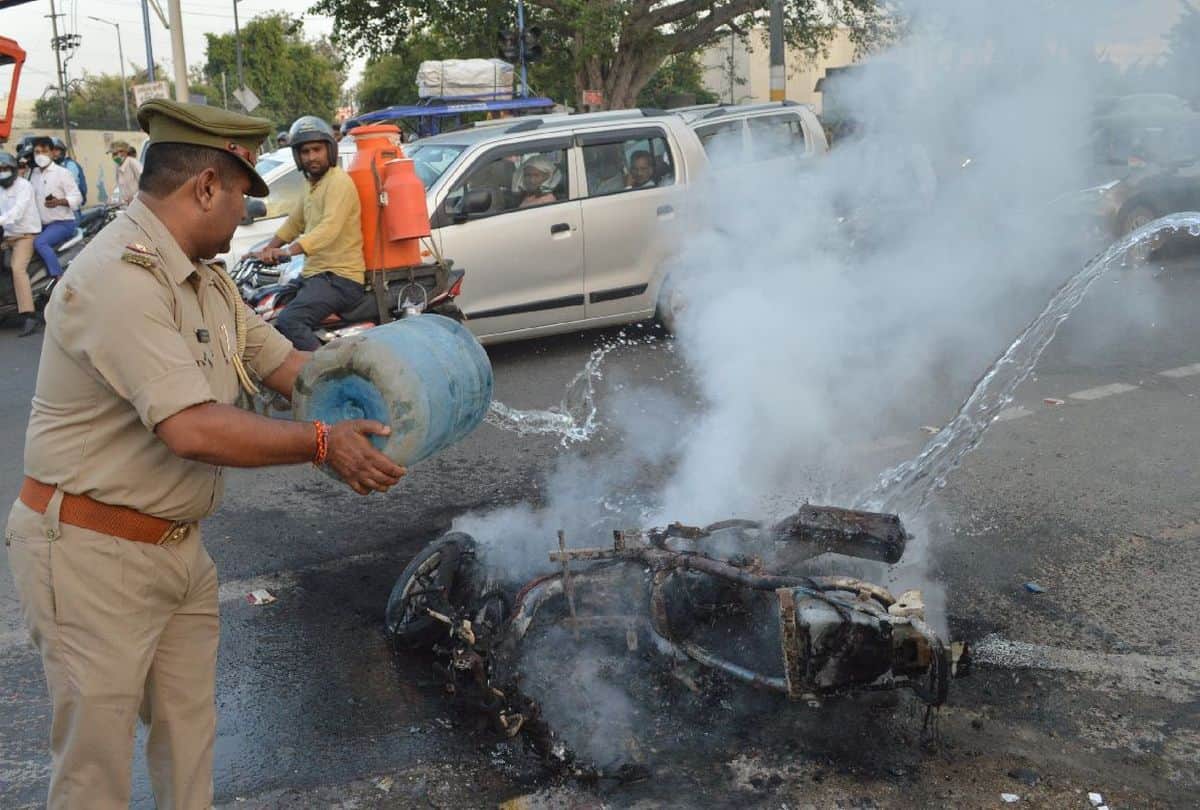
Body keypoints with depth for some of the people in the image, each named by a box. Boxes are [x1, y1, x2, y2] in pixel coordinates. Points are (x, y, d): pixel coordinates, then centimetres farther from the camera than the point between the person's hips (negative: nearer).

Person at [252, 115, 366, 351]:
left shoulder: (339, 181, -10)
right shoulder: (313, 186, 21)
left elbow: (330, 228, -25)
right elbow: (294, 224, 31)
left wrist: (288, 251, -36)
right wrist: (266, 251, 19)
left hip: (340, 278, -10)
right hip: (314, 275, 10)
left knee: (289, 321, -30)